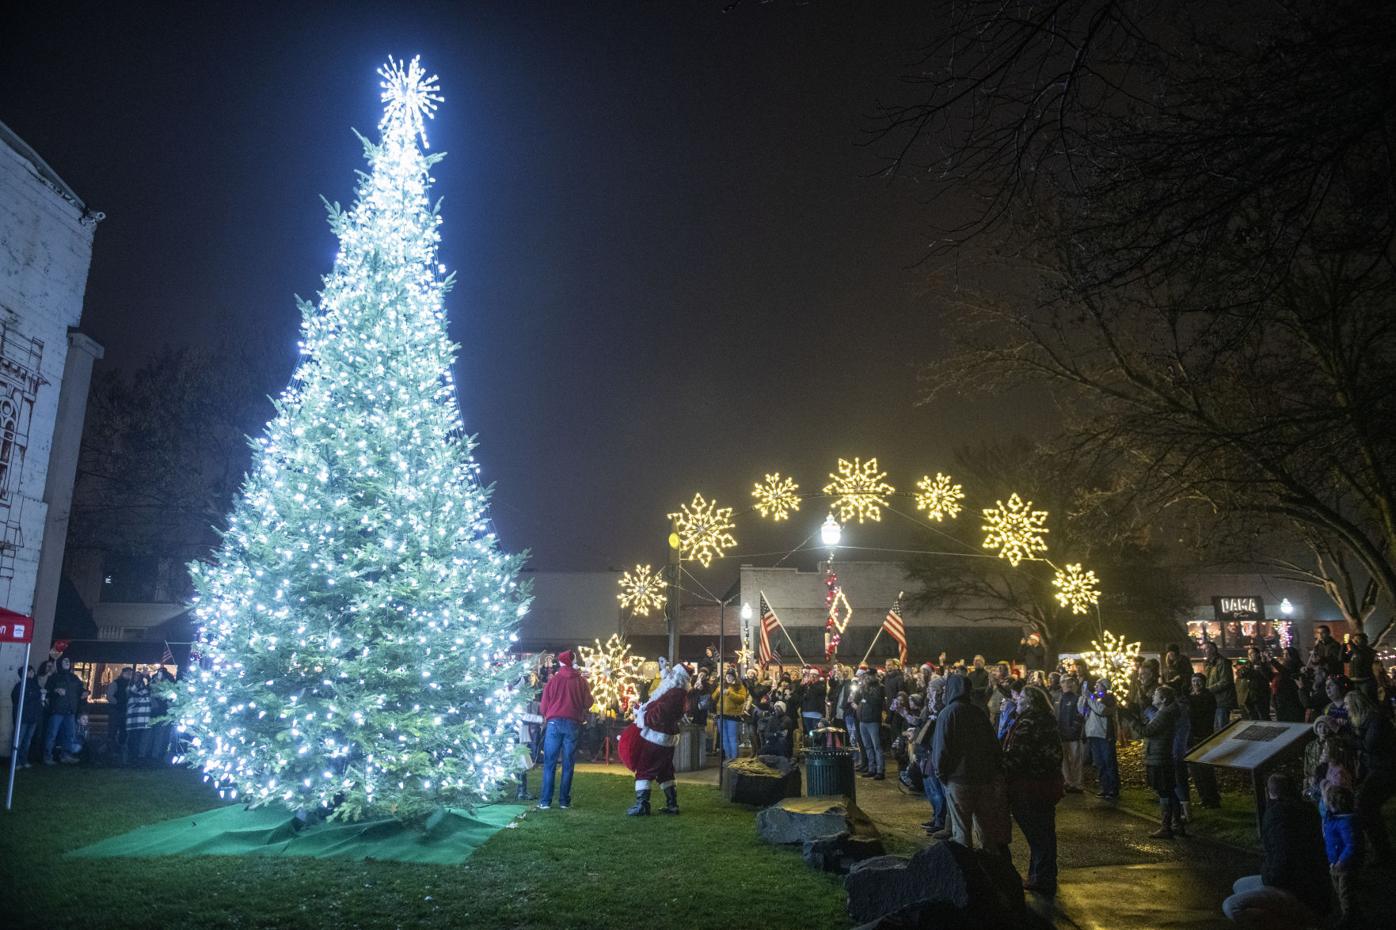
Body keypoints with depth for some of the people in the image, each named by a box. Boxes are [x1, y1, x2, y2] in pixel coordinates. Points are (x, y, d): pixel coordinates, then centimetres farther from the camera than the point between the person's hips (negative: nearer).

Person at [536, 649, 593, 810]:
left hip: (554, 722, 0)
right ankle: (564, 801, 6)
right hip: (573, 724, 0)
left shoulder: (553, 680, 2)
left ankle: (545, 801, 1)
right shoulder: (581, 681, 3)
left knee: (549, 763, 3)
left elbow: (543, 707, 4)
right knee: (568, 764, 6)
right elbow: (588, 703, 5)